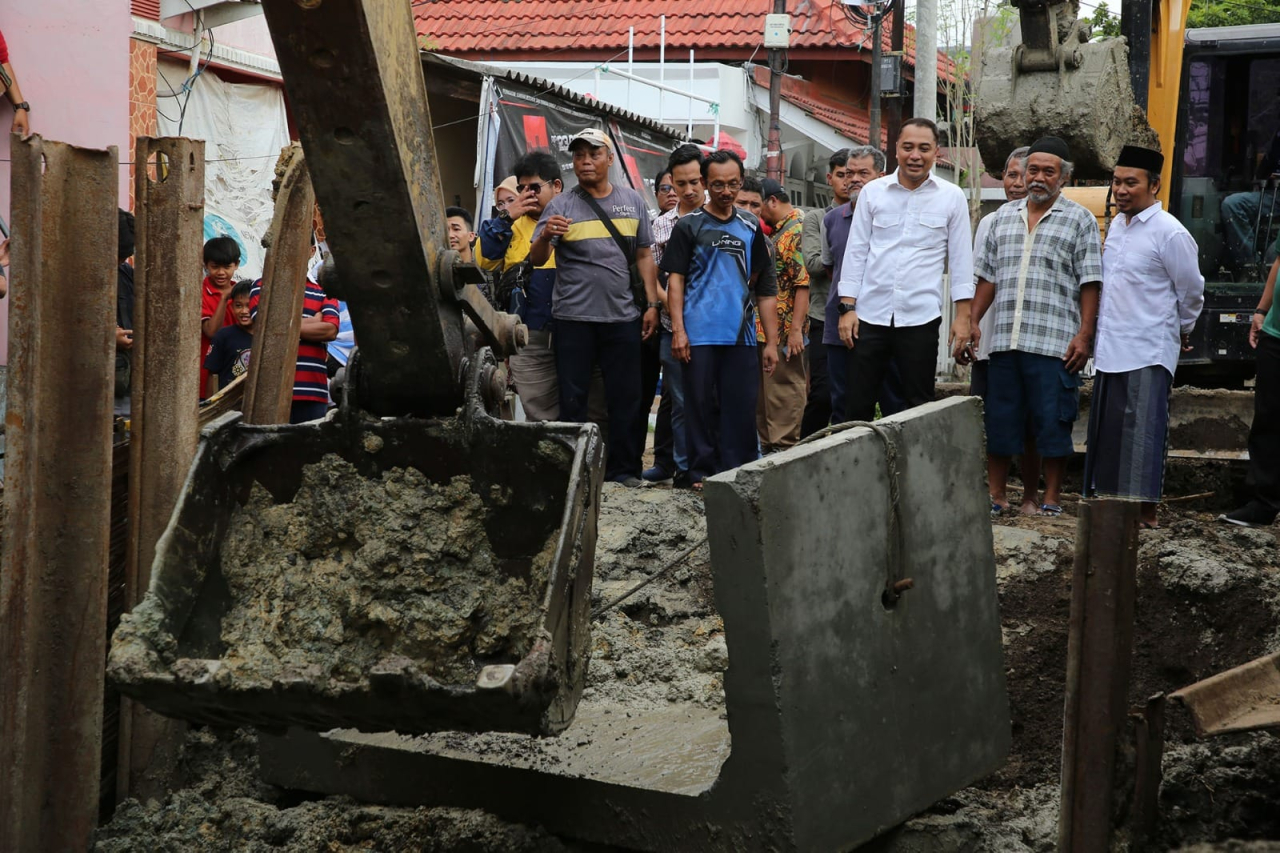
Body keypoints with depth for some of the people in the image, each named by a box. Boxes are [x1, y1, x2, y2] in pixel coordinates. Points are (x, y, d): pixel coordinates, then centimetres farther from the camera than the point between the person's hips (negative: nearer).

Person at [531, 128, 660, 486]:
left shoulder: (632, 201, 8)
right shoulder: (561, 205, 0)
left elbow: (644, 256, 12)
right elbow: (536, 259, -7)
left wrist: (651, 303, 5)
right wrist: (545, 236, -29)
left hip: (622, 316, 2)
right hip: (573, 318, -2)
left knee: (625, 397, 6)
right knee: (572, 399, 2)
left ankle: (624, 468, 15)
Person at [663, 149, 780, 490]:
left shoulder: (750, 228, 13)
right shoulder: (689, 226, 5)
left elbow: (765, 288, 14)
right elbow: (675, 279, 1)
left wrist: (771, 342, 9)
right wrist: (678, 329, -9)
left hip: (741, 334, 3)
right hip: (699, 334, -3)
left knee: (740, 406, 1)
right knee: (701, 404, 0)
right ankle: (703, 472, 8)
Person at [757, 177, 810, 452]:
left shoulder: (797, 231, -13)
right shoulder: (777, 231, 18)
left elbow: (803, 283, -20)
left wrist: (795, 329, -23)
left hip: (784, 328, -10)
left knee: (785, 388, -3)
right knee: (765, 389, 13)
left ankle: (784, 447, 1)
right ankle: (768, 443, 20)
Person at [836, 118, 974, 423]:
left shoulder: (952, 197, 3)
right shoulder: (873, 192, 6)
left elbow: (961, 259, 5)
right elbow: (856, 252, 8)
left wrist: (963, 315, 0)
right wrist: (847, 307, 2)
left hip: (921, 317, -1)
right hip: (870, 315, 1)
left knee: (919, 407, 5)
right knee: (857, 406, 1)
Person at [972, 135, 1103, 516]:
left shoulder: (1079, 220, 3)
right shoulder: (1004, 216, 17)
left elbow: (1089, 283, -2)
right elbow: (988, 276, 20)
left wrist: (1085, 334, -10)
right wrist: (973, 320, 10)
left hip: (1054, 342, -4)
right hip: (1004, 340, 4)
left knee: (1053, 423, -1)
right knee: (999, 421, 7)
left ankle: (1051, 499, 8)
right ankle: (996, 495, 15)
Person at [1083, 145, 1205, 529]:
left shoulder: (1170, 233, -12)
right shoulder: (1116, 225, 11)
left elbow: (1192, 292, -3)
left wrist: (1181, 331, 11)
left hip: (1147, 352, -8)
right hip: (1110, 349, 8)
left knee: (1141, 430, -6)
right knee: (1107, 429, 11)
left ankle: (1146, 511, -1)